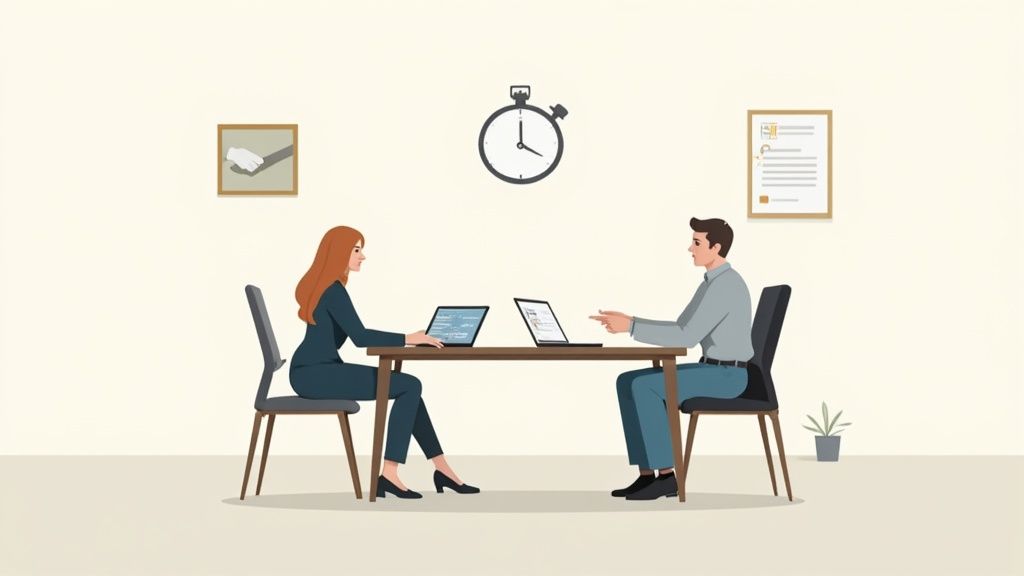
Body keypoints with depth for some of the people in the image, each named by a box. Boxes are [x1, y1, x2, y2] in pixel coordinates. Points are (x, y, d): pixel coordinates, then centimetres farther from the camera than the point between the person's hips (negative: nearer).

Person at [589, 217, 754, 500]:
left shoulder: (726, 286, -20)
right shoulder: (712, 283, 15)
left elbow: (688, 338, -25)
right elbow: (680, 328, 17)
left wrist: (632, 328, -22)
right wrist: (630, 321, 6)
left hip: (727, 377, -10)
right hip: (711, 371, 10)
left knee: (645, 387, -24)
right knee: (626, 382, -1)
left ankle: (666, 475, -17)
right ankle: (647, 475, -5)